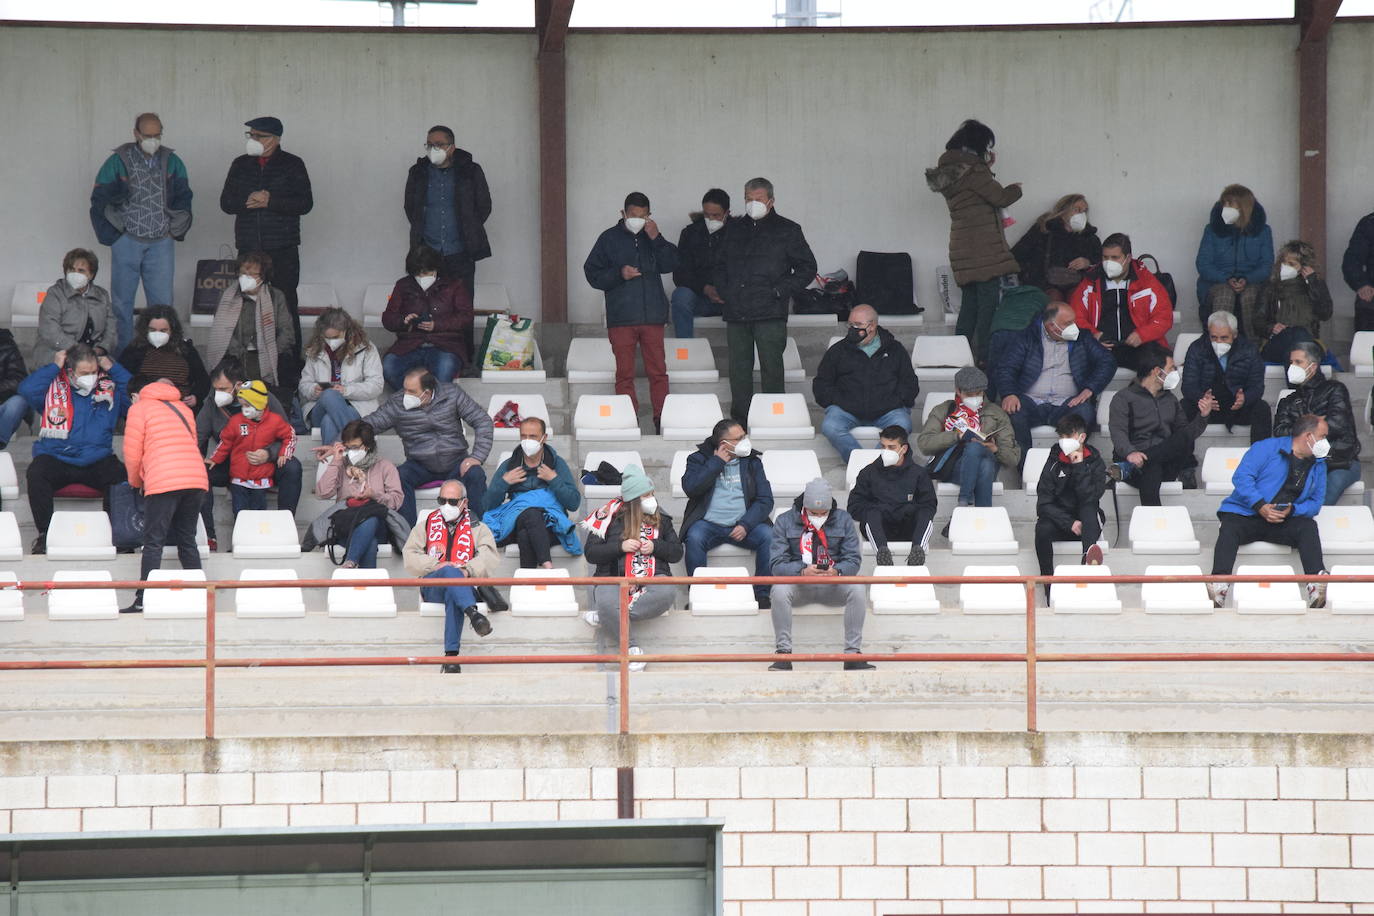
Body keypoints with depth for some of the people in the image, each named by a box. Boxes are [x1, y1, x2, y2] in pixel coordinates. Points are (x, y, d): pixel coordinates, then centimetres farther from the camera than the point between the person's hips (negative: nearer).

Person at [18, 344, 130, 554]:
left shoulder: (110, 388, 12)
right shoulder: (54, 387, 6)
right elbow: (26, 390, -10)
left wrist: (113, 368, 3)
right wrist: (54, 367, -3)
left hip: (97, 461, 1)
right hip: (56, 460, -1)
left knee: (122, 478, -29)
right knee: (35, 474, -32)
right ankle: (44, 534, -18)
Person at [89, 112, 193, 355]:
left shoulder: (172, 162, 5)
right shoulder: (118, 161, -3)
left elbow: (183, 198, 15)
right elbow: (99, 200, 1)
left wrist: (177, 230, 7)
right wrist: (110, 234, -3)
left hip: (161, 243, 2)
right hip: (127, 242, -2)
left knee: (162, 300, -1)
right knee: (122, 301, 2)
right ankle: (122, 355, 8)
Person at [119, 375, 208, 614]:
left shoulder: (139, 408, 7)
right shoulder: (183, 408, 23)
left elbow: (132, 453, 5)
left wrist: (136, 481, 24)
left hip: (164, 483, -5)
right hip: (196, 479, 5)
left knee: (153, 542, -4)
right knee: (187, 540, 14)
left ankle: (144, 600, -10)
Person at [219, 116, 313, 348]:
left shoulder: (292, 164, 4)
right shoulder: (240, 165, 14)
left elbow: (305, 203, -4)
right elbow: (226, 202, 9)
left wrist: (270, 202, -14)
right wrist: (248, 201, -11)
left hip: (283, 249, -3)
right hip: (249, 247, 3)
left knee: (285, 302, -6)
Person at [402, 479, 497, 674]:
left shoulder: (478, 529, 21)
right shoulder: (426, 525, 25)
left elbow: (489, 559, 3)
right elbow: (410, 557, 10)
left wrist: (468, 571, -18)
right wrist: (436, 566, -8)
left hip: (467, 586, 0)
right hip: (432, 588, 1)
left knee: (453, 596, -39)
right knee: (450, 572, -37)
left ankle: (451, 656, -48)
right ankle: (473, 613, -60)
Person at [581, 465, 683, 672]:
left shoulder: (661, 519, 15)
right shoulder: (610, 518, 6)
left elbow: (677, 552, 16)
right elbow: (590, 552, 3)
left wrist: (655, 547, -3)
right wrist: (621, 547, -10)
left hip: (653, 577, 3)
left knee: (667, 592, -36)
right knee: (607, 603, -40)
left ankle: (603, 618, -29)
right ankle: (632, 648, -24)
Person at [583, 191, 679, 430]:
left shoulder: (652, 238, 10)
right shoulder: (610, 239, 5)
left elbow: (670, 265, -2)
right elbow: (593, 274, 3)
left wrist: (656, 239, -11)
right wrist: (619, 274, -12)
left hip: (652, 315, 1)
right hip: (621, 318, -1)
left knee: (658, 371, 2)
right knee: (625, 373, 2)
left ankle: (661, 419, 7)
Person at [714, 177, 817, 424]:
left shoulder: (787, 230, 3)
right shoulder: (734, 229, 17)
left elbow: (807, 268, 2)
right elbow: (719, 263, 26)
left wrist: (779, 291, -7)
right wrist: (723, 290, 9)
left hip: (770, 313, -4)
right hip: (736, 313, 4)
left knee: (771, 368, -7)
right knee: (739, 369, 5)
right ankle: (739, 421, 9)